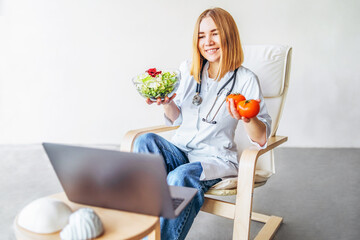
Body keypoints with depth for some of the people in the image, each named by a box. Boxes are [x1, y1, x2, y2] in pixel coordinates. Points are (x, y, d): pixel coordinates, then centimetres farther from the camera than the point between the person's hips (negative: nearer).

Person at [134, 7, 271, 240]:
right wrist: (166, 102, -5)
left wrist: (246, 118, -30)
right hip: (180, 151, 5)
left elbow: (262, 138, -9)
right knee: (146, 140, -25)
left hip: (216, 159, -4)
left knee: (182, 177, -35)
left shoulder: (245, 79, -7)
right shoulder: (188, 70, 7)